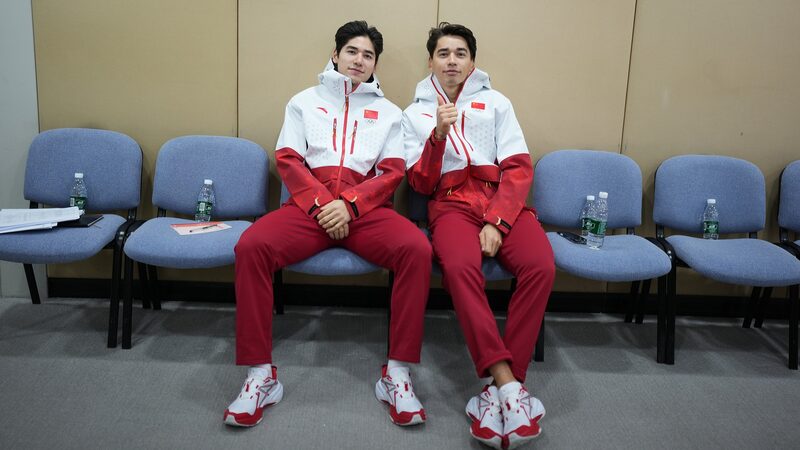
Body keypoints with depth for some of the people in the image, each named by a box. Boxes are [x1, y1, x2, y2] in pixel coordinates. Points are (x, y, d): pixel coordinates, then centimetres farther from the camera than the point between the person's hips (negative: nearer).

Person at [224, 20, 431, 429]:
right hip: (309, 204, 0)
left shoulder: (388, 111, 18)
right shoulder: (305, 101, 18)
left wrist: (348, 204, -12)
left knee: (417, 250, -31)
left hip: (368, 209, 0)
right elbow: (288, 160, 7)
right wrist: (322, 204, -11)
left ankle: (397, 373, -21)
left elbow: (393, 172, 6)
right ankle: (260, 374, -21)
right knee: (251, 246, -29)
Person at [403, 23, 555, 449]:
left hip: (504, 202, 1)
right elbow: (421, 184, 6)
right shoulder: (415, 113, 15)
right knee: (460, 266, -36)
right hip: (452, 204, -1)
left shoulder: (496, 103, 15)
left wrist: (496, 222, -12)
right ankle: (508, 382, -35)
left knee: (540, 266, -29)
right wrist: (438, 135, -11)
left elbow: (519, 168, 4)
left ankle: (498, 387, -25)